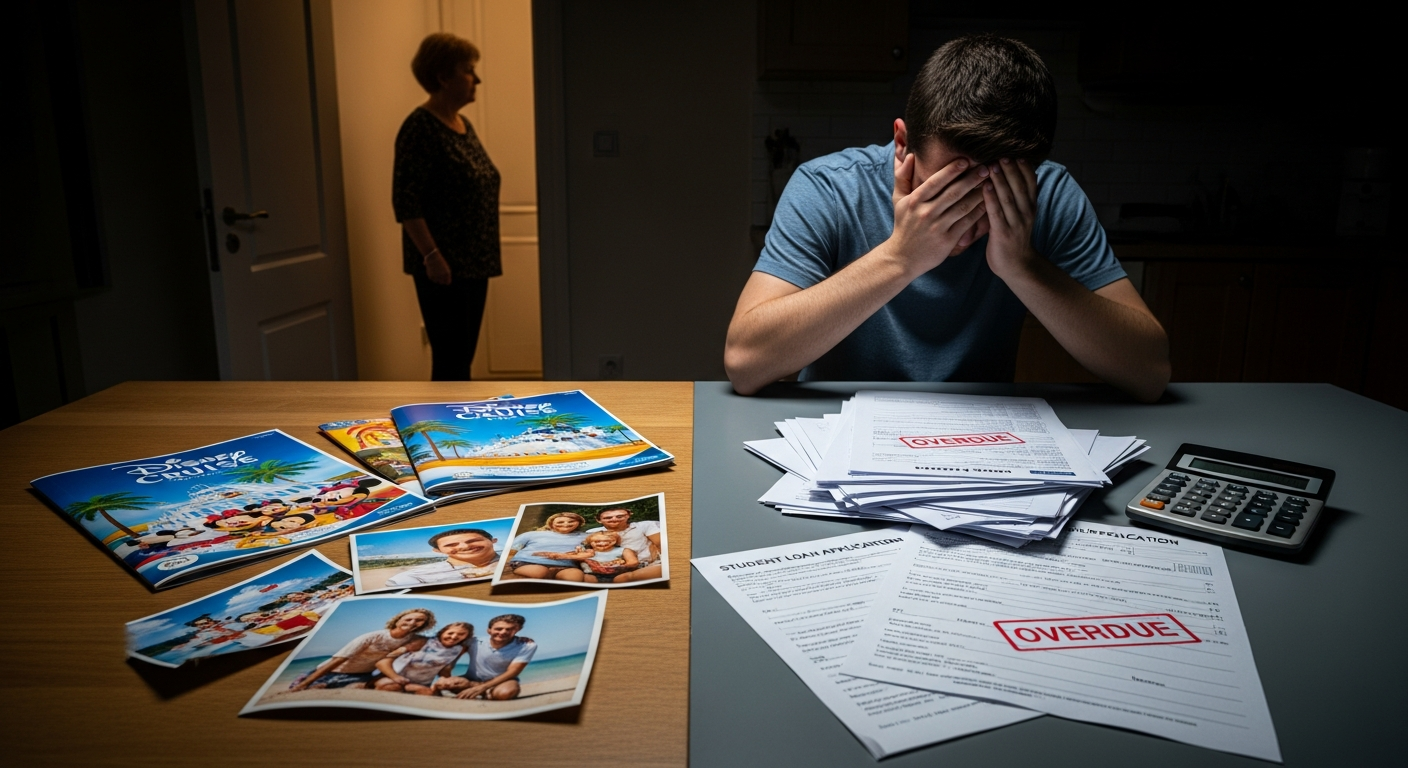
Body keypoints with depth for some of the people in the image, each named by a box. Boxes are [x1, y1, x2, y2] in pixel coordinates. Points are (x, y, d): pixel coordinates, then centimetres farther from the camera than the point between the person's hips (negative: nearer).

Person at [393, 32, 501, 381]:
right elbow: (406, 201, -18)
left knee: (464, 357, 14)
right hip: (442, 266, -9)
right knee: (450, 360, -5)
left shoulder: (463, 125, 14)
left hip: (473, 263, 9)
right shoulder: (420, 127, -13)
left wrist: (488, 255, 20)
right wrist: (431, 256, -23)